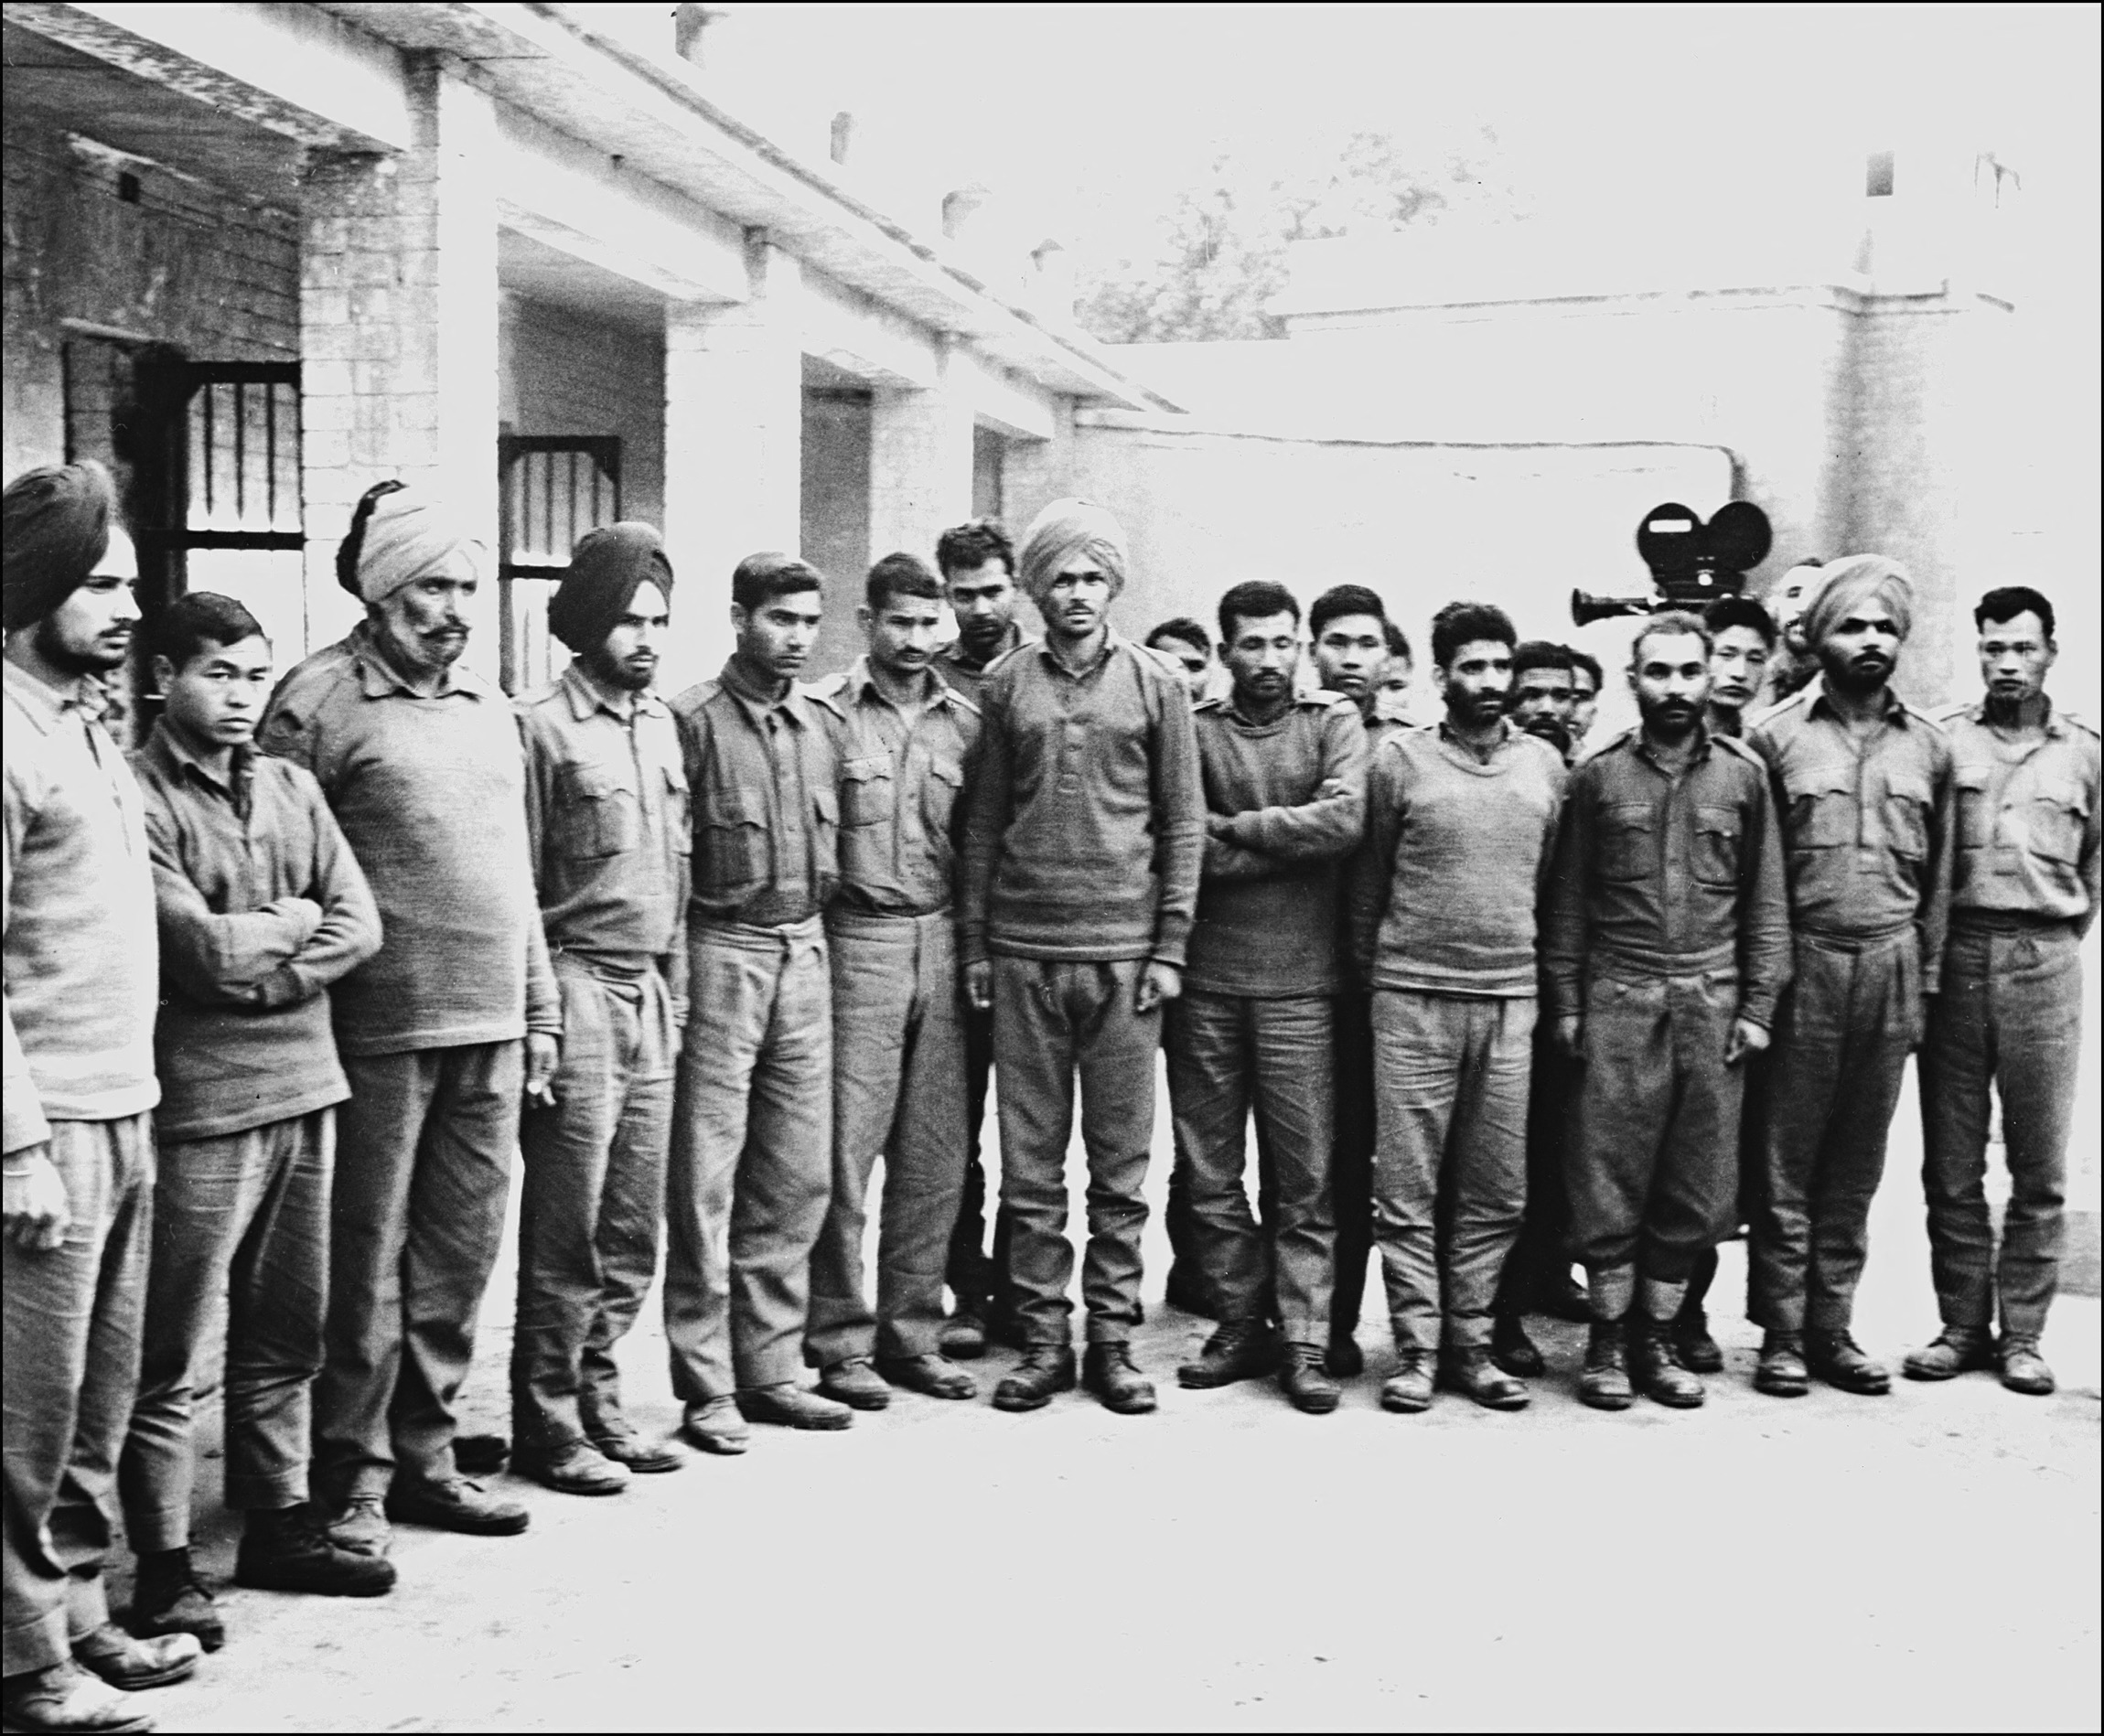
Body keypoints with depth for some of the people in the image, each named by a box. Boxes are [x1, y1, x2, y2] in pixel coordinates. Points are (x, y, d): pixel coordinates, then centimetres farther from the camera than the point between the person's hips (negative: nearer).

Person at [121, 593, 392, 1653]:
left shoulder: (291, 788, 11)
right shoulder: (141, 799, -8)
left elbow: (359, 927, 4)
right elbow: (203, 948, -17)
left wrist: (261, 968, -10)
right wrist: (293, 919, -1)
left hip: (304, 1088, 6)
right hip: (199, 1102, -6)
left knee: (285, 1332, 15)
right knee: (171, 1354, 2)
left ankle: (279, 1524, 27)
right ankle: (163, 1564, 11)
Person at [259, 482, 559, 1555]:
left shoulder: (487, 708, 16)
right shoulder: (321, 701, -6)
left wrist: (538, 1011, 17)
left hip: (490, 1032, 6)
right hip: (380, 1034, -6)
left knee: (459, 1261, 12)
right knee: (366, 1266, 3)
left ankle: (422, 1456, 25)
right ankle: (350, 1476, 15)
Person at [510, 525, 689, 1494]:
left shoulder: (661, 725, 14)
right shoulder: (543, 729, -7)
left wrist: (677, 993, 15)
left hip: (652, 994, 7)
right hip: (578, 991, -7)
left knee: (633, 1227, 10)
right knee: (567, 1229, -1)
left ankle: (596, 1397, 22)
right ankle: (546, 1422, 10)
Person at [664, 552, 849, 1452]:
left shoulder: (825, 721, 10)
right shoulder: (694, 718, -8)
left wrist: (817, 918, 10)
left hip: (806, 952, 6)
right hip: (721, 952, -6)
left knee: (798, 1175, 9)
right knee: (706, 1178, -1)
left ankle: (771, 1368, 20)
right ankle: (707, 1385, 7)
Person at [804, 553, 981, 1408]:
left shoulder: (965, 720, 10)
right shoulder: (826, 712, -3)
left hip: (941, 945, 5)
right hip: (856, 943, -4)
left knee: (936, 1154, 7)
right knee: (846, 1149, -2)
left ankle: (912, 1332, 18)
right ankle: (840, 1341, 8)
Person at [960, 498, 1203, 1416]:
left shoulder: (1155, 686, 5)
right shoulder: (1006, 685, 8)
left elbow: (1183, 824, 4)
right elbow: (982, 823, 9)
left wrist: (1169, 947, -2)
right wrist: (974, 942, 5)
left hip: (1124, 954, -1)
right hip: (1022, 954, 1)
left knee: (1121, 1162, 4)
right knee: (1030, 1162, 5)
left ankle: (1112, 1337, 14)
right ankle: (1043, 1337, 14)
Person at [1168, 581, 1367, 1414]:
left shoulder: (1333, 720, 5)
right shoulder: (1195, 728, 5)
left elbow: (1345, 820, -12)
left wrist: (1233, 827, -7)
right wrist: (1289, 844, -10)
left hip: (1298, 979, -1)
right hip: (1205, 977, 1)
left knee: (1305, 1174, 1)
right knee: (1208, 1171, 8)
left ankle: (1305, 1343, 8)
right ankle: (1240, 1324, 21)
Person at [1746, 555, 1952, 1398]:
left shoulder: (1928, 746, 10)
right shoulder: (1776, 736, -1)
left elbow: (1939, 875, 14)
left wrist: (1924, 980, 9)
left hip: (1891, 968, 3)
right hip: (1802, 961, -3)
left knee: (1857, 1165, 9)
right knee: (1787, 1161, 0)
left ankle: (1832, 1329, 17)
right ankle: (1781, 1335, 7)